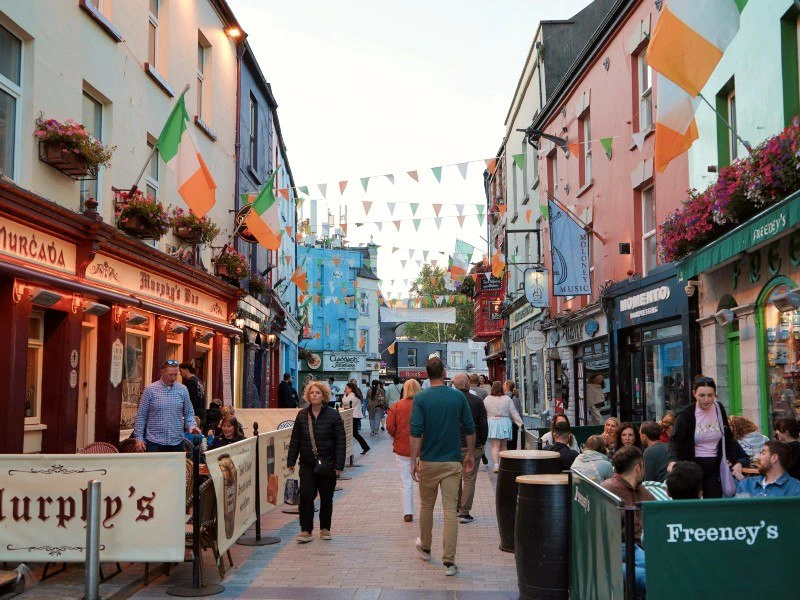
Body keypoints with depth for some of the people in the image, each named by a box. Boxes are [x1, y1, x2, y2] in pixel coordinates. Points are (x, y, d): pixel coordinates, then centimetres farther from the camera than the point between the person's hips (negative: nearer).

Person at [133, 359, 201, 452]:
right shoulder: (150, 390, -2)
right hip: (155, 442, -2)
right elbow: (141, 415, 0)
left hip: (177, 442, 2)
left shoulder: (183, 390, 5)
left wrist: (191, 425, -8)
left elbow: (188, 413, 11)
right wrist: (139, 437, -4)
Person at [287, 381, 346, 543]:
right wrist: (291, 461, 3)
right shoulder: (302, 415, 5)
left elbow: (340, 441, -6)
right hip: (307, 464, 2)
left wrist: (339, 464, -11)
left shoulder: (333, 415, -4)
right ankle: (306, 531, 0)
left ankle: (325, 529, 23)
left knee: (326, 498, 9)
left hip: (327, 463, -2)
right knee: (305, 496, -7)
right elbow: (295, 440, 8)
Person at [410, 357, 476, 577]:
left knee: (426, 506, 18)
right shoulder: (458, 397, -1)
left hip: (428, 461, 0)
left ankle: (425, 547, 37)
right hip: (453, 462, 0)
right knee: (450, 511, 0)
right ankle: (449, 561, -2)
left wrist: (413, 461, -8)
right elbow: (470, 429, 3)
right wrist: (470, 455, 16)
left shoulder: (421, 398, -6)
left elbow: (416, 432, -12)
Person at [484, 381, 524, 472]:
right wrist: (520, 423, 7)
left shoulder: (487, 399, -2)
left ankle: (496, 465, -15)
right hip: (505, 423, 1)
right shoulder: (507, 399, -1)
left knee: (495, 446, -3)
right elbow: (514, 413, 2)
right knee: (503, 446, 13)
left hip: (492, 423, -1)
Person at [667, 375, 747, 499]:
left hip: (714, 466, 4)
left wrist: (738, 461, -1)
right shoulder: (685, 414, -10)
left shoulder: (719, 409, 3)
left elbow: (728, 439, 10)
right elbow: (675, 441, -17)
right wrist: (673, 460, -36)